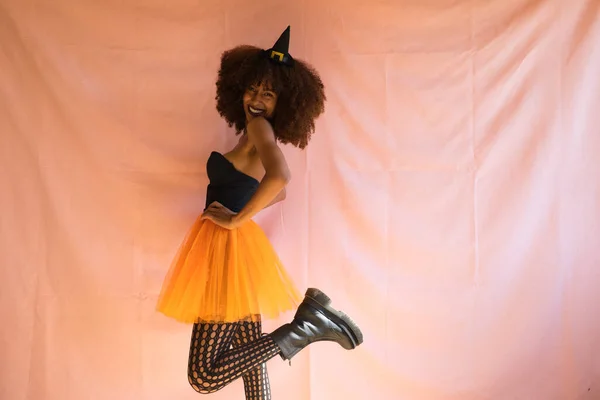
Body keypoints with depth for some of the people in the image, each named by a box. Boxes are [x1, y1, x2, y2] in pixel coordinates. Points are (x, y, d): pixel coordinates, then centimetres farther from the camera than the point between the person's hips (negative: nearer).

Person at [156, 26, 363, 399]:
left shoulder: (259, 127, -12)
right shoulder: (257, 138, 14)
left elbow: (279, 177, -34)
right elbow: (279, 193, 29)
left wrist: (236, 219, -24)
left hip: (228, 250, -10)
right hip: (238, 249, 10)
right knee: (248, 357, 18)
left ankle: (305, 327, -10)